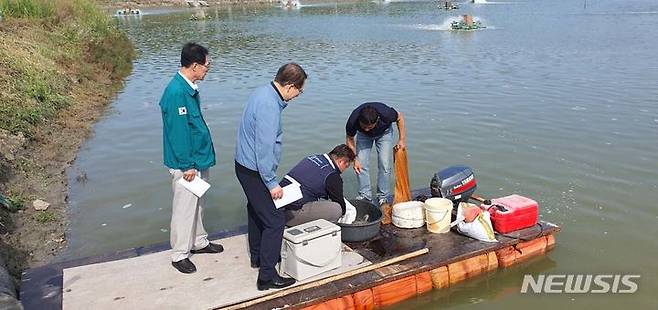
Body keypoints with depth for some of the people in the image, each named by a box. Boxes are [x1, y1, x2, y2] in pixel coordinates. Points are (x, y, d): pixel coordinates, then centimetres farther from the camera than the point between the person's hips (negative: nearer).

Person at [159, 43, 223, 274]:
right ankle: (179, 255, 18)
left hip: (199, 159, 9)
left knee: (197, 204, 22)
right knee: (184, 209, 4)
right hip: (186, 164, -9)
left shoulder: (190, 88, 7)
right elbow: (178, 132, -24)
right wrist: (187, 165, -20)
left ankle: (199, 242, 38)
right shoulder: (176, 92, -24)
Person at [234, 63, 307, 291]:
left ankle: (258, 257, 42)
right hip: (255, 171, -11)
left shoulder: (263, 92, 4)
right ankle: (267, 277, 2)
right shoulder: (269, 107, -28)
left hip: (245, 166, 11)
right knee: (274, 221, -5)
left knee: (257, 211, 24)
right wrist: (272, 183, -21)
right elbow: (264, 148, -27)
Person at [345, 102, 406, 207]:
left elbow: (400, 117, -16)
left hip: (384, 133, -1)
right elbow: (350, 139, -16)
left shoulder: (386, 114, -41)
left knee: (384, 165, -10)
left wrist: (401, 140, -14)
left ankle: (383, 197, 4)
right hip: (363, 135, 1)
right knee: (361, 164, -9)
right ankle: (365, 195, 6)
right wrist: (354, 159, -22)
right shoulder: (353, 120, -38)